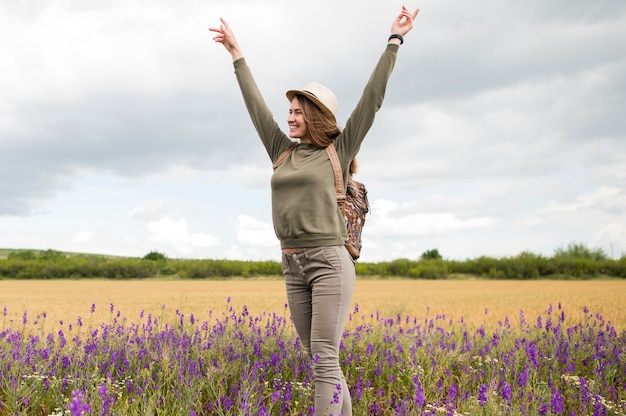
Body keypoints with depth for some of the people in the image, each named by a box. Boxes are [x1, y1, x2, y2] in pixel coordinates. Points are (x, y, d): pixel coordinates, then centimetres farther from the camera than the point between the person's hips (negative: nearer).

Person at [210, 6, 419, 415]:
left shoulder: (338, 151, 1)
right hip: (293, 267, 6)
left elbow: (372, 98, -1)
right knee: (323, 362, 10)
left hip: (330, 262, -6)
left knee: (324, 361, -11)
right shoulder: (284, 153, 14)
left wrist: (394, 41, -1)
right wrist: (237, 54, 26)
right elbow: (256, 105, 20)